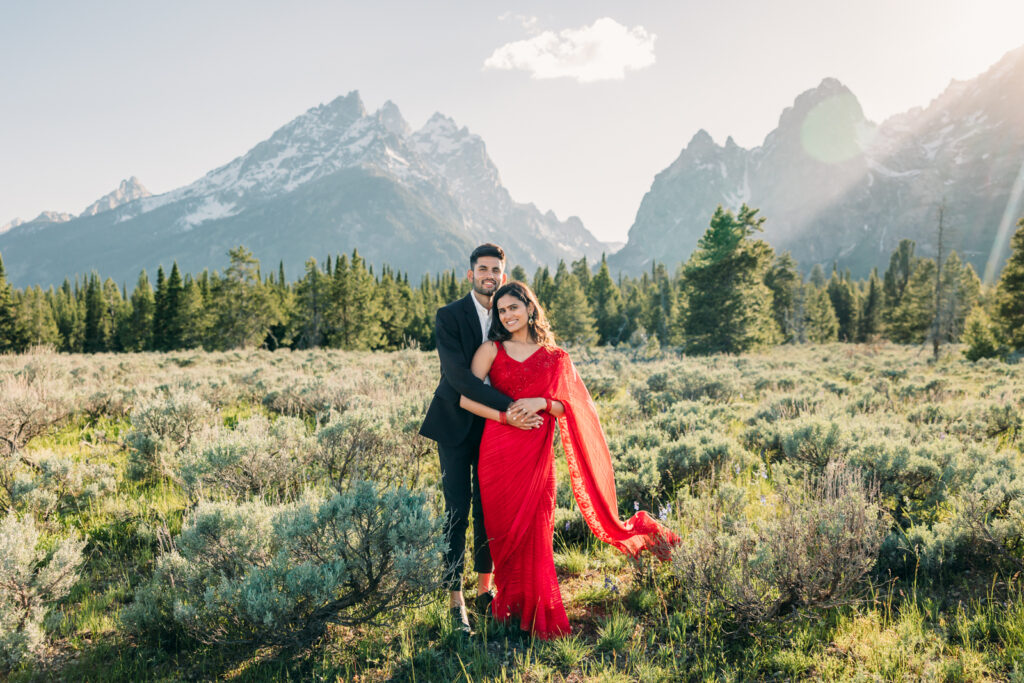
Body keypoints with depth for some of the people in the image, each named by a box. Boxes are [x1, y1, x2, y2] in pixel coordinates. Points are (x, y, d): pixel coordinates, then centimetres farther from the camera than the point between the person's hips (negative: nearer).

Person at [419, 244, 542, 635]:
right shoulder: (449, 317, -9)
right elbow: (458, 375, -20)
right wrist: (508, 408, -25)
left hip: (495, 426, 4)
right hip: (456, 426, -4)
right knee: (457, 512, -2)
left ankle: (484, 590, 23)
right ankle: (455, 599, 8)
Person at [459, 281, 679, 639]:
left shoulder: (555, 358, 8)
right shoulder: (491, 350, 5)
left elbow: (570, 408, 6)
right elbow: (466, 398, -1)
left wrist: (541, 402, -13)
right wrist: (504, 416, -13)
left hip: (536, 454, 0)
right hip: (499, 450, 0)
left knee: (534, 530, 2)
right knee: (505, 529, 7)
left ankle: (536, 612, 19)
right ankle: (511, 603, 27)